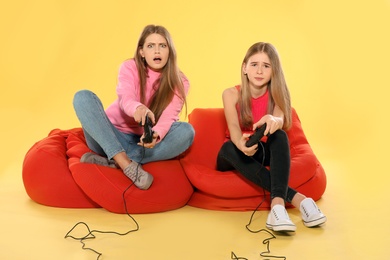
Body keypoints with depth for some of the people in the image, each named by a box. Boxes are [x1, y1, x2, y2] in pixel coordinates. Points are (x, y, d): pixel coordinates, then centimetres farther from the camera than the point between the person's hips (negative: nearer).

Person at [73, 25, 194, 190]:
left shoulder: (179, 83, -5)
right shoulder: (129, 67, -6)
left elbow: (169, 117, -20)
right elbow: (125, 99, -26)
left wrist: (156, 135, -44)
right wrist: (137, 108, -51)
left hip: (145, 143, 0)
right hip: (113, 139, 0)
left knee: (186, 131, -27)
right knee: (83, 97, -23)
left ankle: (112, 162, -29)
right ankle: (126, 164, -36)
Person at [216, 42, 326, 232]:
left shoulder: (276, 95, -6)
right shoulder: (231, 94, -10)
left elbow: (280, 121, -27)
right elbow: (233, 127, -26)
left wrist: (272, 121, -53)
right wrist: (241, 144, -51)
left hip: (264, 152, 1)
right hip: (235, 155, -1)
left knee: (280, 136, -31)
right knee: (228, 147, -36)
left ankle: (278, 202, -49)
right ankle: (296, 198, -43)